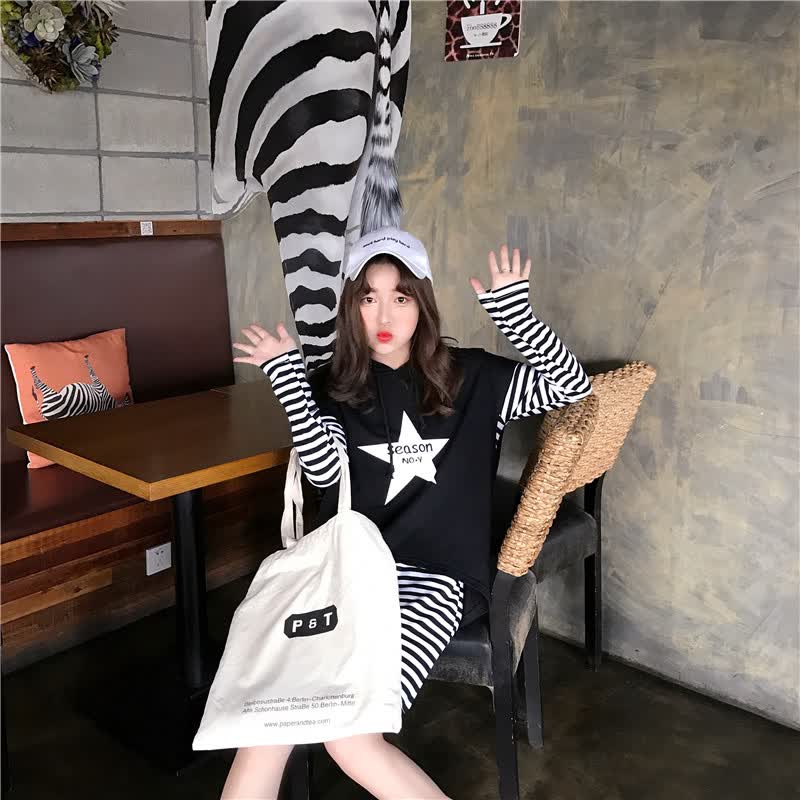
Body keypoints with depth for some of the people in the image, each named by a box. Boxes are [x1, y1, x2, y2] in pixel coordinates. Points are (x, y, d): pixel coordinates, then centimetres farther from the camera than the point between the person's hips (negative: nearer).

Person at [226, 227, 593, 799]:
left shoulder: (471, 377, 7)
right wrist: (287, 374, -11)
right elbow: (323, 471, -5)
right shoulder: (331, 386, 10)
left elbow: (573, 387, -1)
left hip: (434, 576, -1)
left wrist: (513, 310, -11)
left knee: (348, 735, -21)